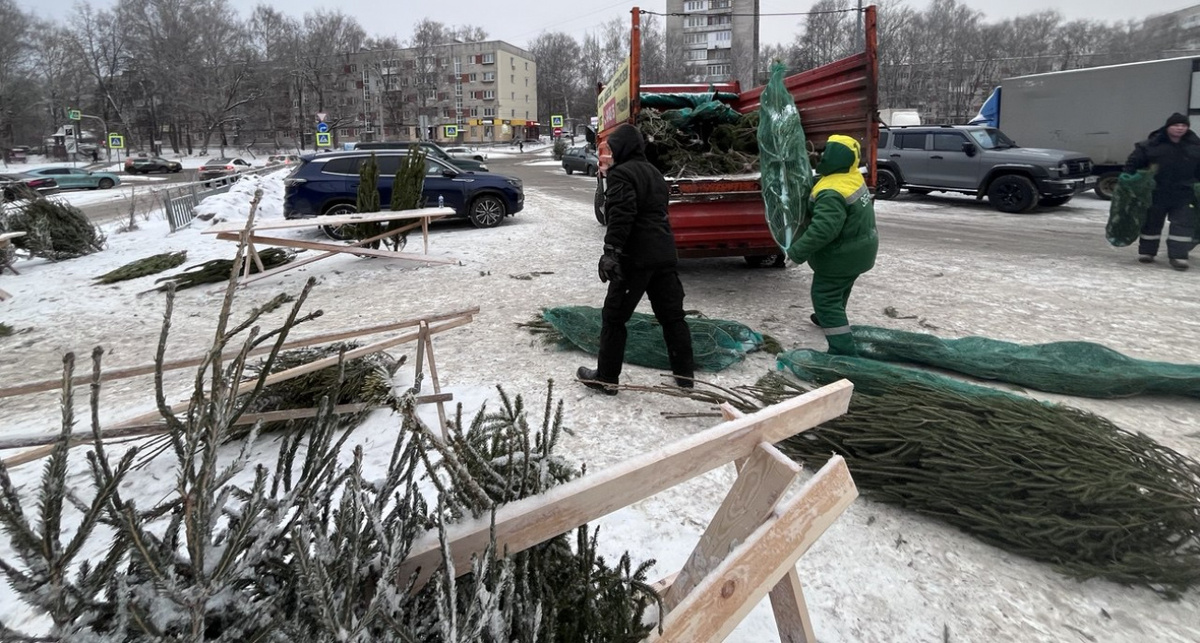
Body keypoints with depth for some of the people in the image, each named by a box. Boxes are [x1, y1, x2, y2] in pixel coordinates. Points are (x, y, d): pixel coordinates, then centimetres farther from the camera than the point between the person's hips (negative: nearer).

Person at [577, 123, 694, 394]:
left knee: (614, 316, 1)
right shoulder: (654, 173, 19)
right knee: (672, 314, 13)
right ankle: (684, 372, 18)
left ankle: (606, 377, 6)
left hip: (636, 257, -8)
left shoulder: (621, 173, -9)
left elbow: (621, 216, -22)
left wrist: (610, 252, -25)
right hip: (664, 254, 8)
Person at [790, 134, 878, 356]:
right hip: (860, 249, 9)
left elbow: (824, 229, -38)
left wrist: (798, 251, -31)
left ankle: (843, 349, -7)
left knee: (825, 297, -3)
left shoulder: (832, 192, -31)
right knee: (839, 289, 30)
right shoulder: (853, 178, 1)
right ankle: (830, 319, 54)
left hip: (842, 254, -9)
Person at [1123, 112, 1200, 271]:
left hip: (1184, 194, 2)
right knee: (1152, 222, 9)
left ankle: (1178, 256, 0)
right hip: (1156, 193, -2)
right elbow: (1133, 162, -1)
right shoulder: (1152, 145, -5)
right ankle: (1146, 252, 22)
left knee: (1184, 224, -3)